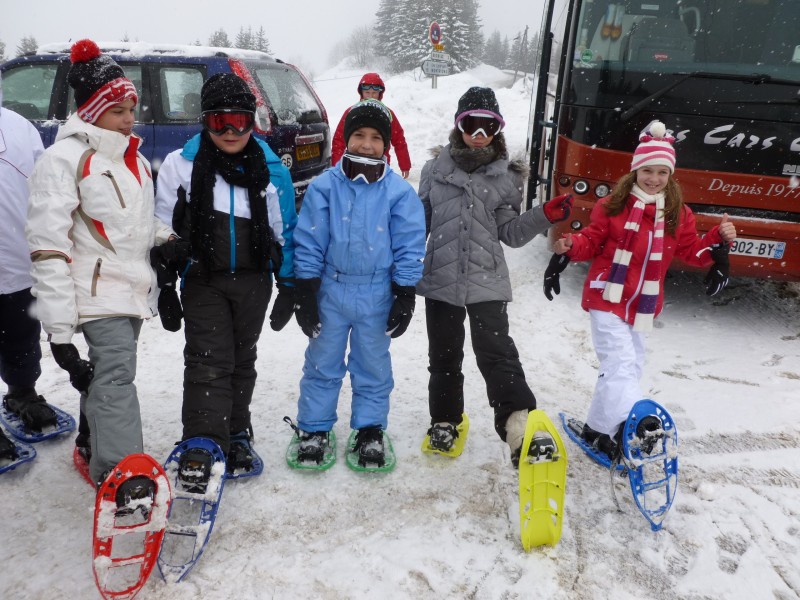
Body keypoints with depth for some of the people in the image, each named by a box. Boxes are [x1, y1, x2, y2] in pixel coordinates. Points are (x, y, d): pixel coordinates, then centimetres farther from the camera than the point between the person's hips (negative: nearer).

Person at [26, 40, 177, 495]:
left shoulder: (134, 158, 13)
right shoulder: (65, 159, -11)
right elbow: (49, 247, -16)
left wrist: (166, 237, 4)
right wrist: (58, 326, -20)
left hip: (135, 286, 8)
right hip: (99, 290, -7)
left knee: (108, 371, 17)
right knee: (116, 371, -15)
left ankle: (97, 441, 33)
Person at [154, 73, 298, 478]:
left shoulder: (271, 170, 0)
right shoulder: (181, 165, -5)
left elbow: (284, 232, 6)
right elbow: (163, 231, 0)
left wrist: (289, 288, 4)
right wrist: (165, 290, -2)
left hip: (254, 281, 2)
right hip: (202, 280, -2)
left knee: (242, 360, 13)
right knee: (209, 362, -8)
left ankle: (236, 436, 29)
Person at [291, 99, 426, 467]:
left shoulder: (399, 192, -6)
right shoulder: (324, 186, -5)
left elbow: (409, 247, -2)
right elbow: (308, 242, -2)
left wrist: (405, 298, -4)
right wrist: (305, 294, -3)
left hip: (377, 295, 0)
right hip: (331, 291, 1)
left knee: (373, 367, 14)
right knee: (322, 364, 13)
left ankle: (370, 430, 31)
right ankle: (314, 429, 30)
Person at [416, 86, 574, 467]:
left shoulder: (506, 177, 5)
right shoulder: (436, 168, 6)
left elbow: (510, 233, 4)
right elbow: (420, 221, 12)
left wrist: (545, 217, -11)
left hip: (487, 282, -1)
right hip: (440, 279, 2)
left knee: (496, 352, -13)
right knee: (444, 356, 11)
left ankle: (518, 424, -13)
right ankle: (445, 420, 29)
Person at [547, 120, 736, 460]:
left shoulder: (678, 215, 5)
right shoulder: (612, 206, -5)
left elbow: (692, 251, 8)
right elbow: (592, 241, -1)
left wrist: (719, 240, -8)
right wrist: (569, 247, -20)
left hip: (643, 306, 5)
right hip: (606, 299, -5)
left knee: (629, 366, 13)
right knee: (621, 363, -16)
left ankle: (598, 428, 28)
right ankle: (631, 424, -25)